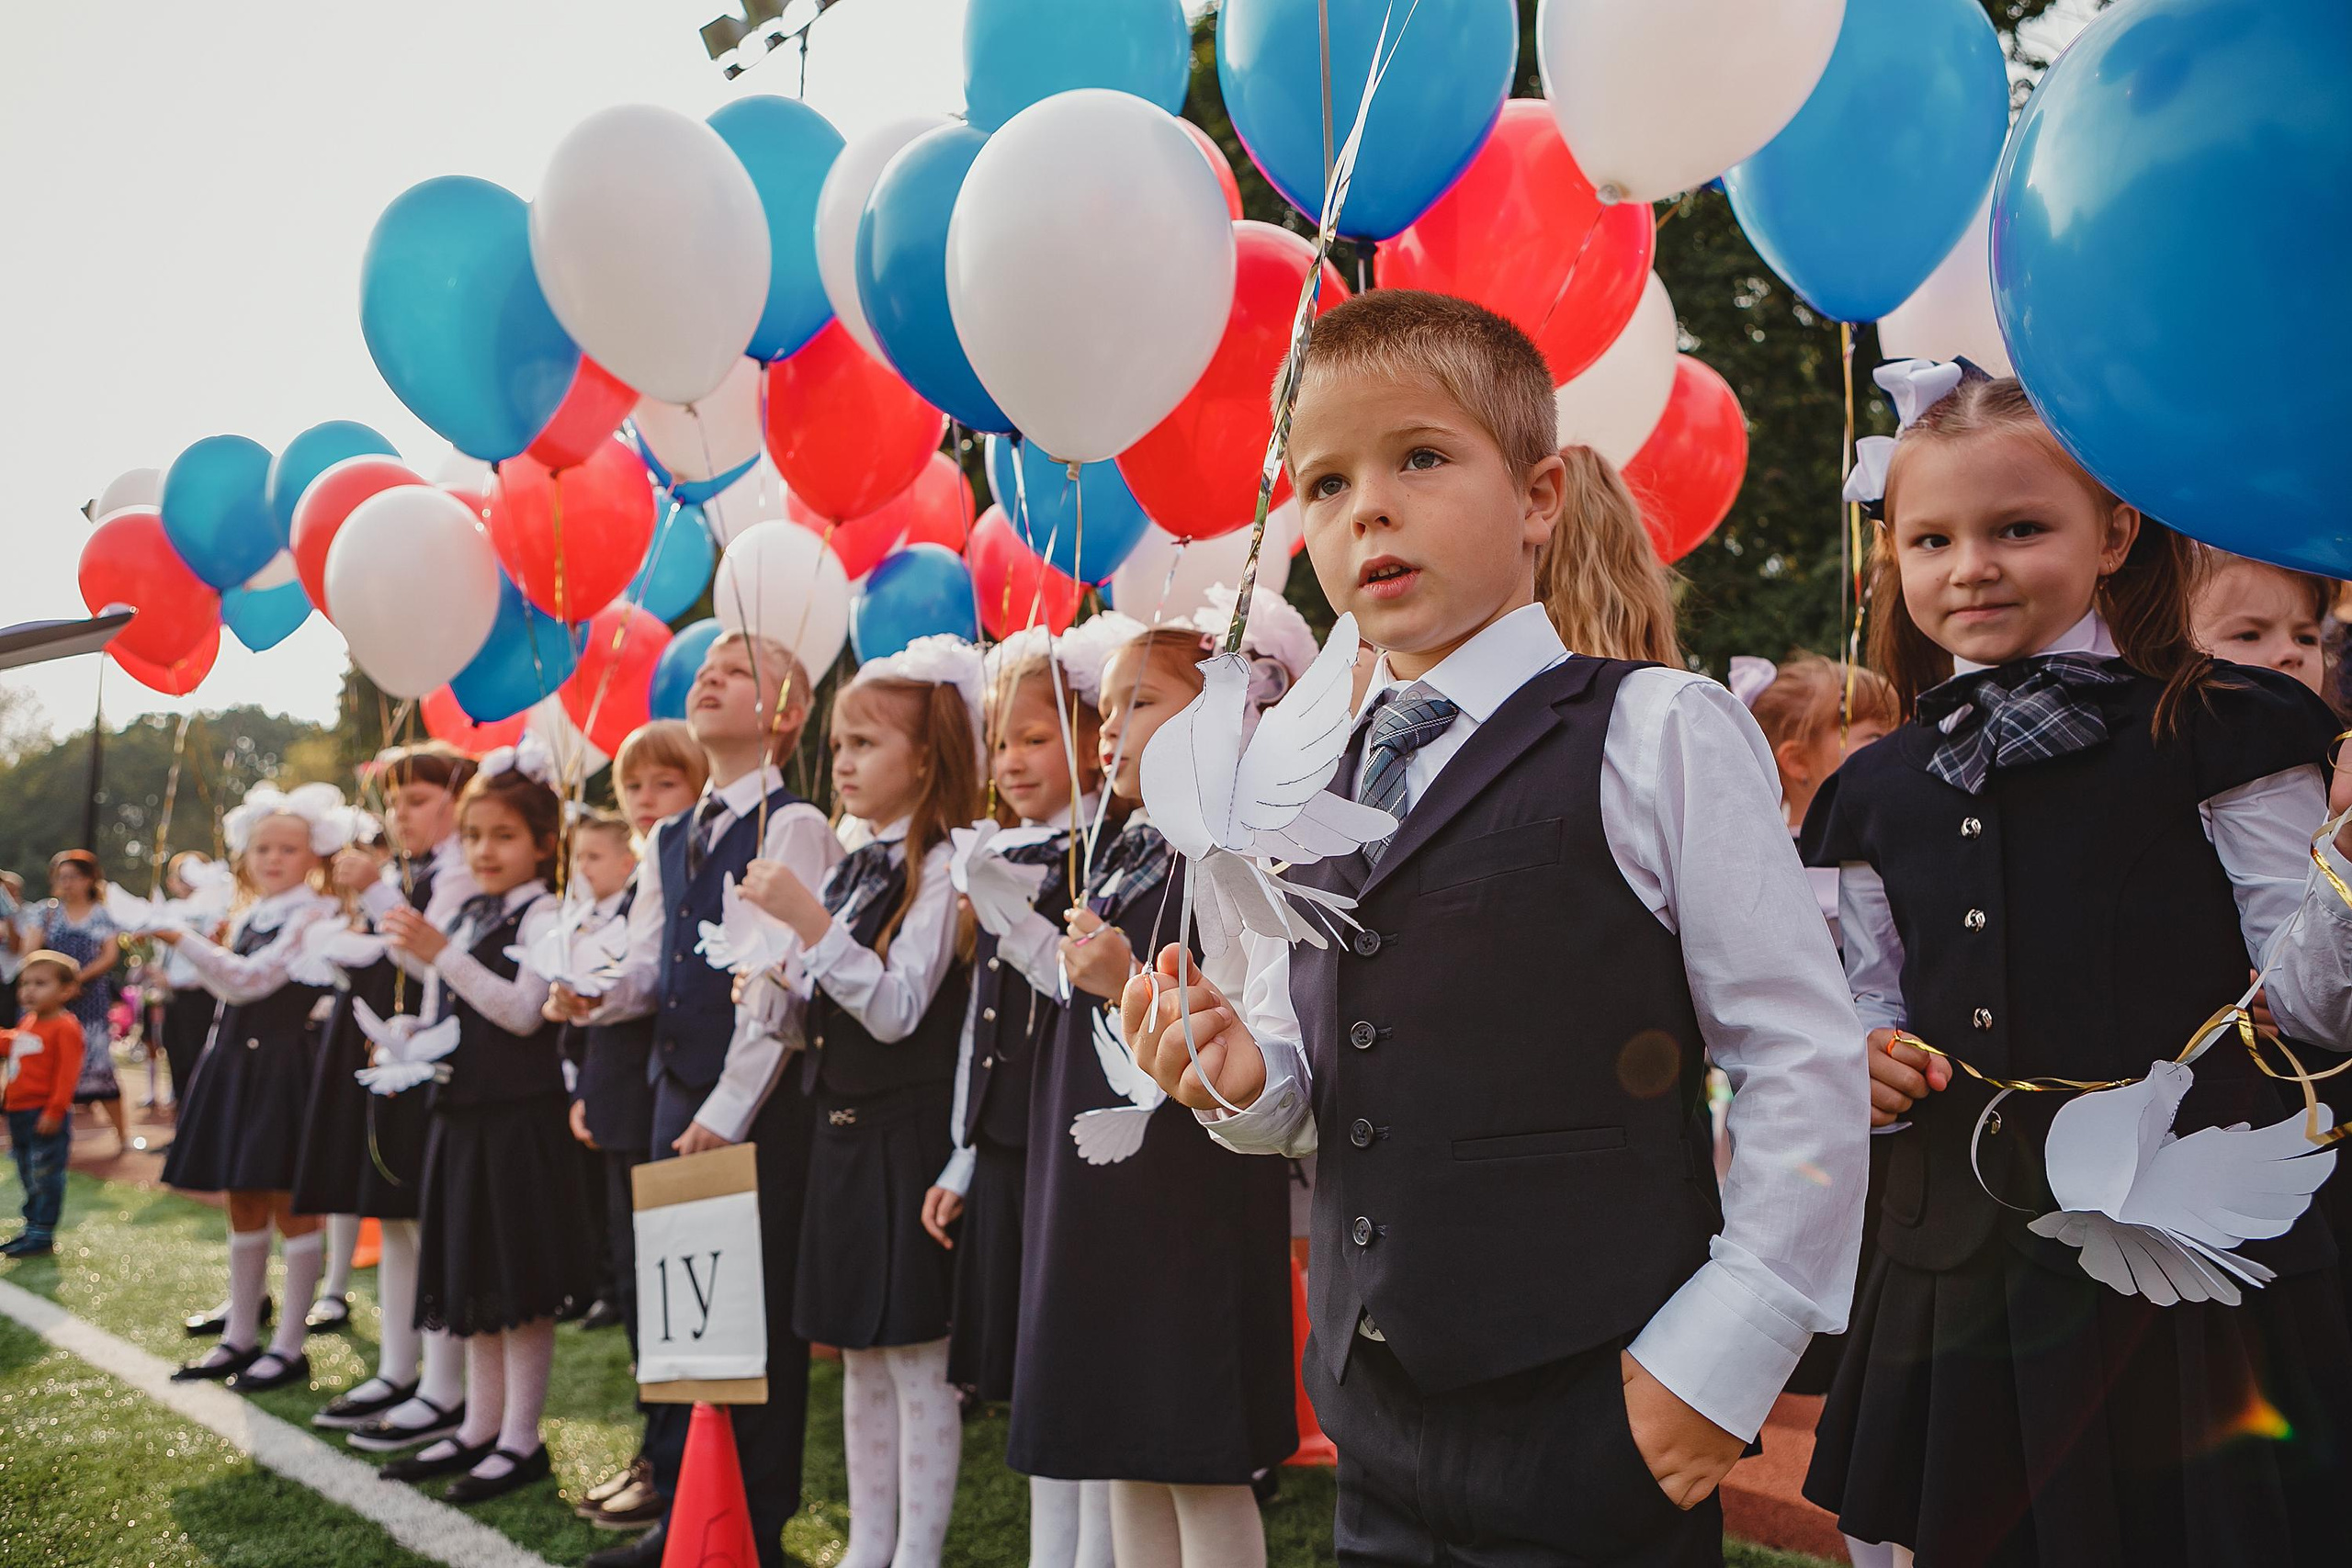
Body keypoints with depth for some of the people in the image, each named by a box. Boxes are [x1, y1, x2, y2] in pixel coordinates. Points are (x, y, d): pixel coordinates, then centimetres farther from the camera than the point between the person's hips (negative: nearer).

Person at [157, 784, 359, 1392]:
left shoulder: (315, 914, -10)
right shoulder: (247, 919, 14)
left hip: (286, 1064, -8)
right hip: (237, 1062, 8)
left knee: (291, 1203, -2)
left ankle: (289, 1347, 5)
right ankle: (240, 1336, 23)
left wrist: (182, 939, -20)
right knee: (243, 1203, 14)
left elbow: (253, 979, -19)